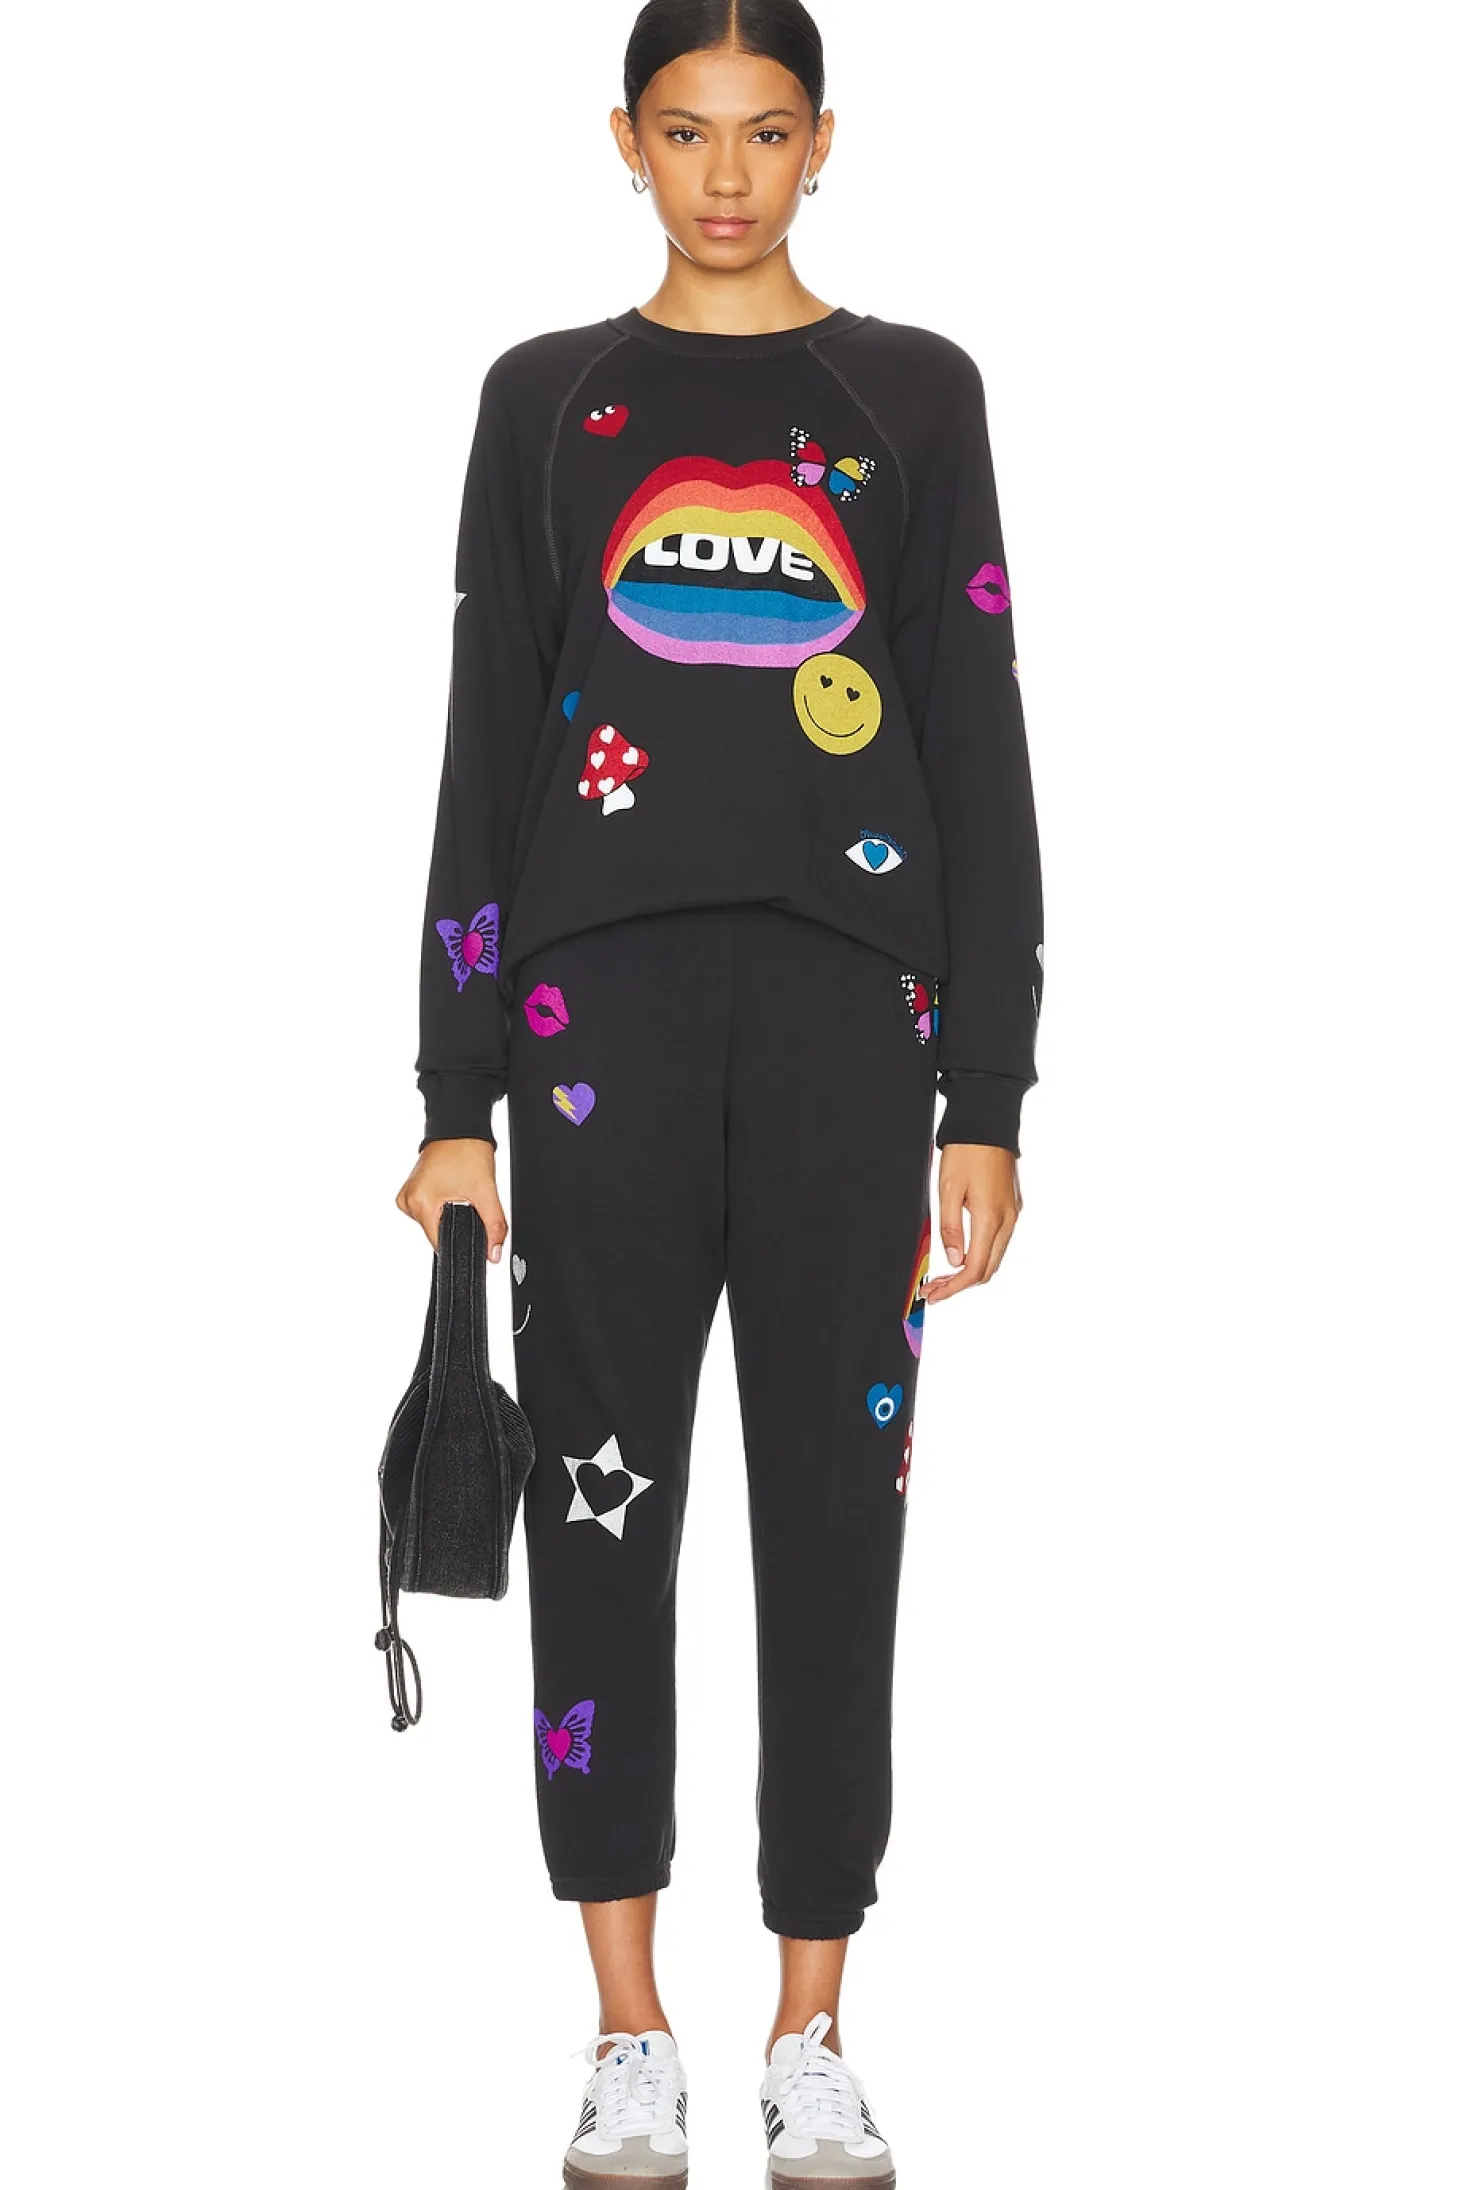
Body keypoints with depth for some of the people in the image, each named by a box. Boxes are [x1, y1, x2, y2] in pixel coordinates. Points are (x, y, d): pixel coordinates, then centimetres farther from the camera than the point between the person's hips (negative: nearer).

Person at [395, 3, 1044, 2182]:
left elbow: (983, 762, 6)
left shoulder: (913, 393, 9)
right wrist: (455, 1101, 3)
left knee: (836, 1501, 1)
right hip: (604, 994, 1)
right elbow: (483, 757, 8)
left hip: (847, 992, 0)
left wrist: (988, 1102, -1)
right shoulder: (547, 399, 10)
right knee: (604, 1494, 1)